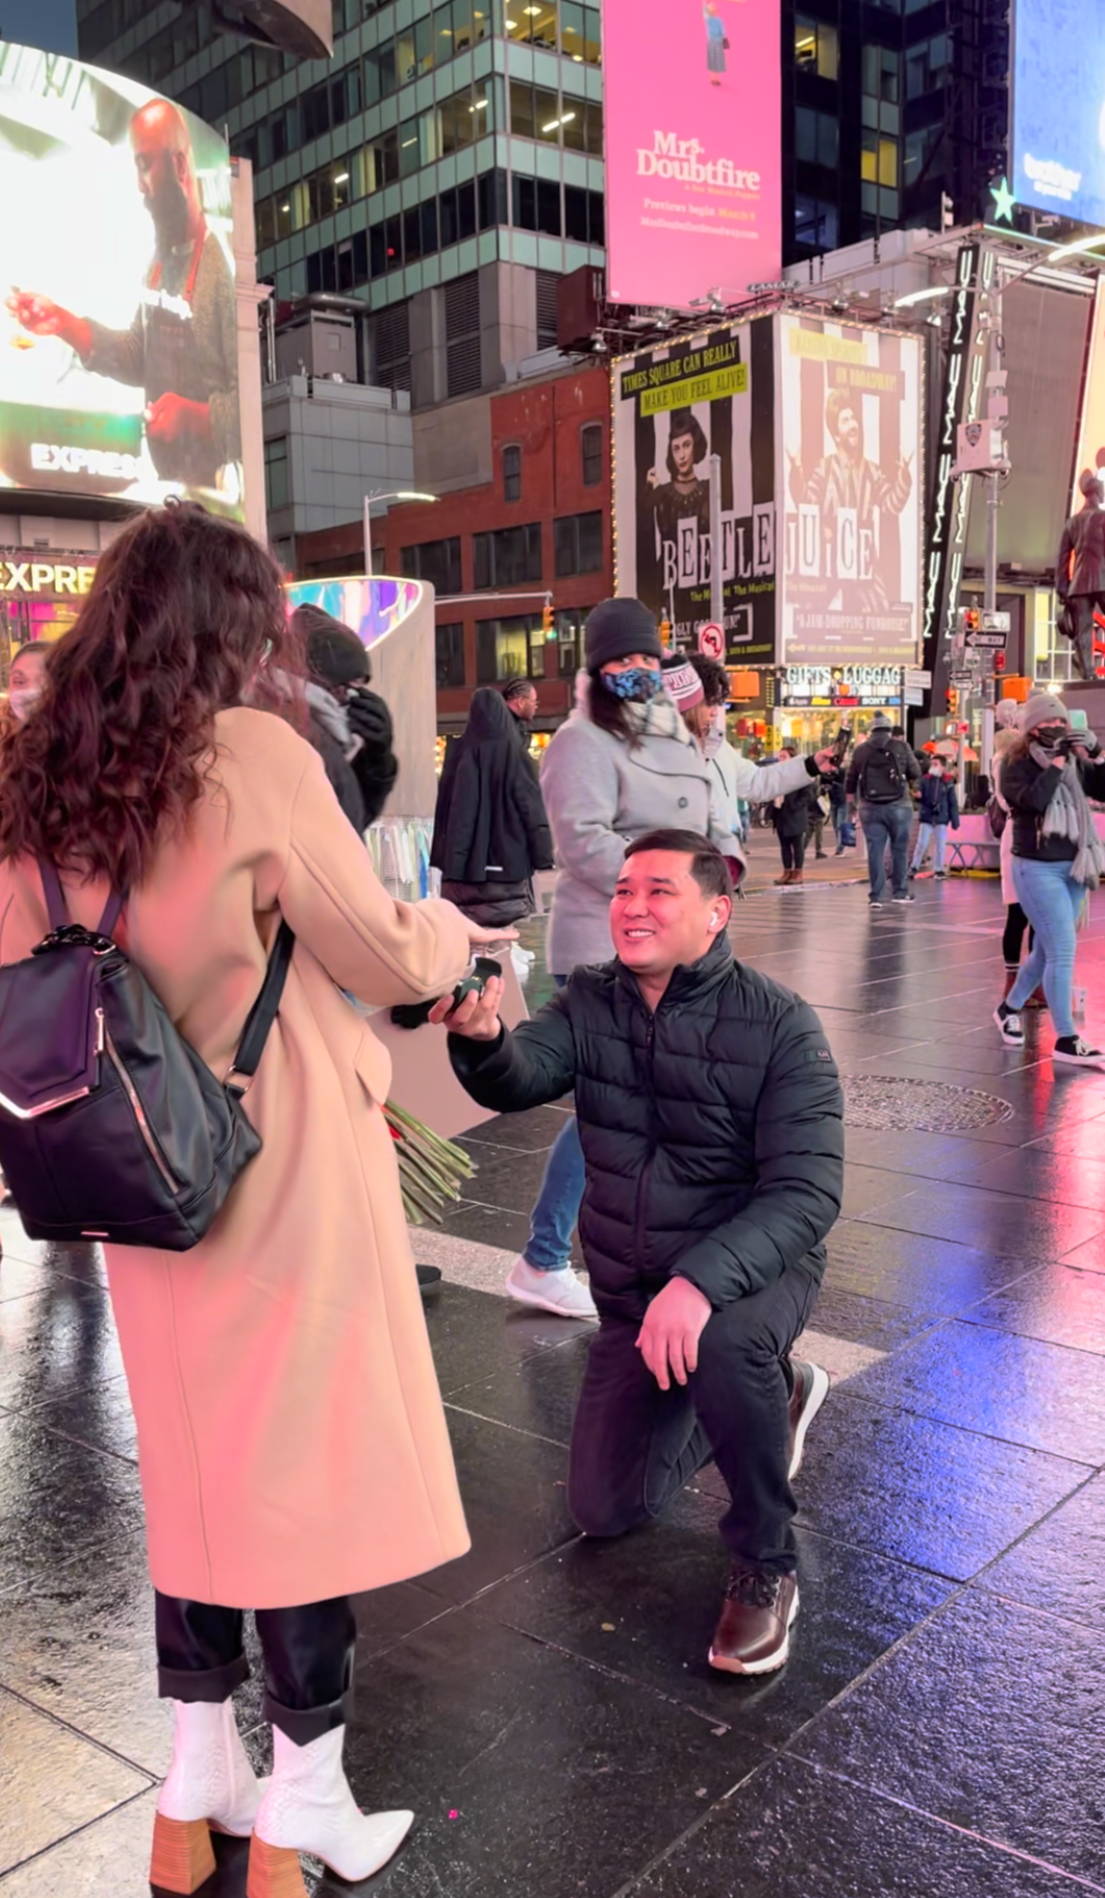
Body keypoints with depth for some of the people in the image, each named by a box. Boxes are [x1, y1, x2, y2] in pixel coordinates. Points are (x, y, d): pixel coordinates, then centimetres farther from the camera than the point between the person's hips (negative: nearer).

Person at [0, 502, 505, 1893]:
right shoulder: (253, 753, -14)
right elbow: (385, 960, -8)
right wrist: (458, 927, 12)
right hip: (281, 1182, -6)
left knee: (193, 1461, 18)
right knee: (311, 1464, 8)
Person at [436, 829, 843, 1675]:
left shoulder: (779, 1024, -17)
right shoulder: (589, 1004, -5)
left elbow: (807, 1191, -25)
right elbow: (520, 1078, -24)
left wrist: (700, 1282, -40)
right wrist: (481, 1037, -49)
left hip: (752, 1265, -5)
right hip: (632, 1288, 5)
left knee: (725, 1343, -40)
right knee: (604, 1508, 10)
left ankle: (766, 1563, -11)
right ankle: (773, 1393, 34)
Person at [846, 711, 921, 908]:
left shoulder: (860, 750, 4)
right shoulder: (901, 747, 0)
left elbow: (851, 779, 9)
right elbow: (916, 774, 4)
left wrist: (851, 795, 29)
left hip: (870, 808, 1)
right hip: (899, 805, -1)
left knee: (875, 851, 2)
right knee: (900, 849, 10)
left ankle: (875, 896, -1)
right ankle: (900, 892, 14)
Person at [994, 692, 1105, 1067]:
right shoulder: (1017, 762, -7)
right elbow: (1032, 800, -24)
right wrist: (1056, 762, -17)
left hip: (1073, 867, 7)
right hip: (1037, 868, -6)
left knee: (1047, 951, 16)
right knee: (1062, 952, -11)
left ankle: (1009, 1008, 37)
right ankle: (1066, 1041, -5)